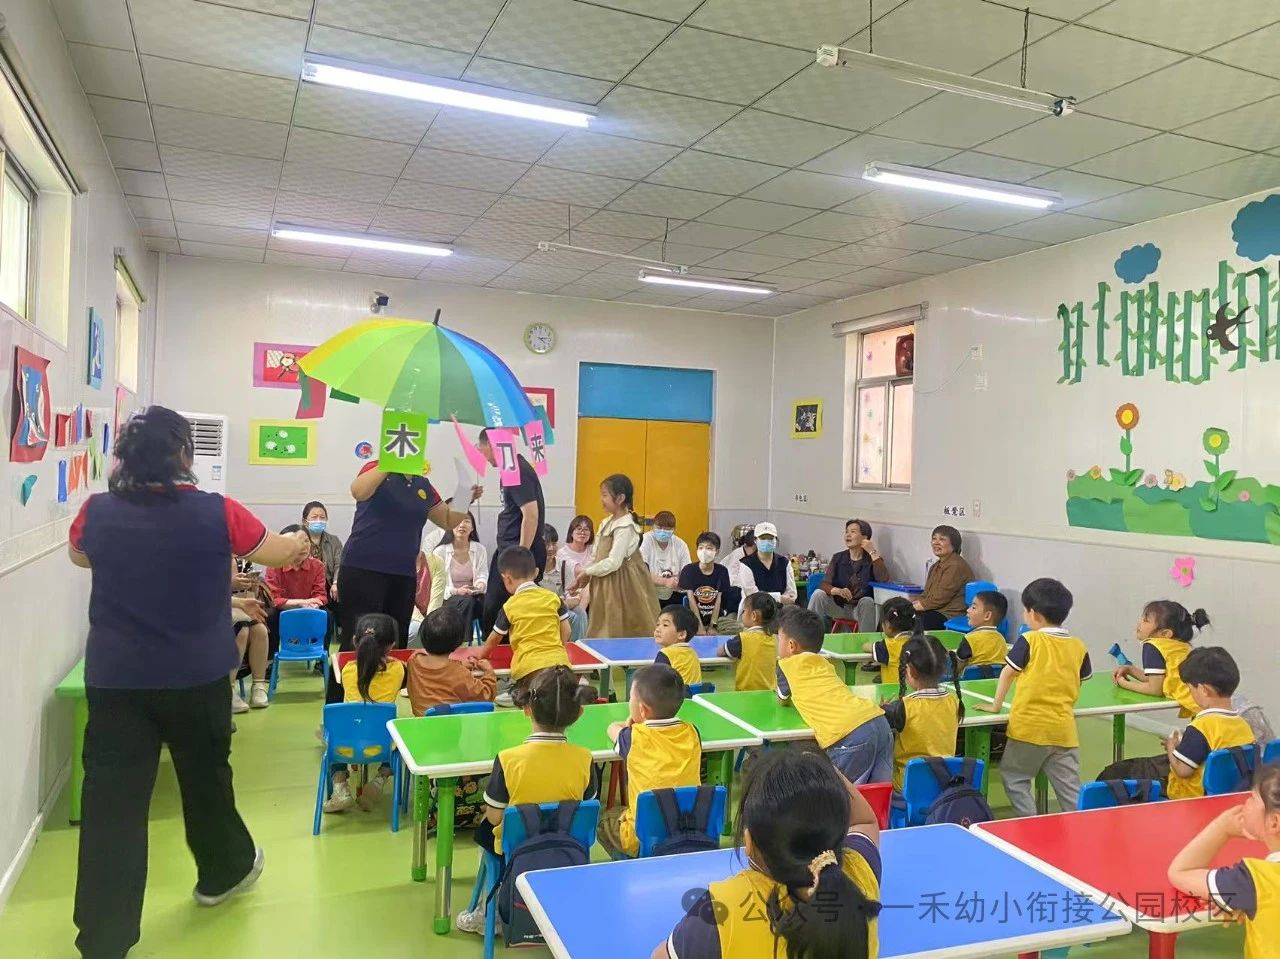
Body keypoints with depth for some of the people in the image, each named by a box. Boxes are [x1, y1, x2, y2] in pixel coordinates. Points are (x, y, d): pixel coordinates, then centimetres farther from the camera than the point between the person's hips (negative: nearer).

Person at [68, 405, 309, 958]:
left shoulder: (97, 512, -4)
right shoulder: (216, 513, -12)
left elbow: (79, 556, 20)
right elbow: (279, 553, 4)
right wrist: (300, 543, 26)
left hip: (115, 679, 1)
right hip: (197, 677, -1)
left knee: (112, 797, 5)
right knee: (206, 774, 19)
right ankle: (222, 873, 41)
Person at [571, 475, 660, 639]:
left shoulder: (625, 526, -19)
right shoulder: (608, 523, 8)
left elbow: (613, 563, -22)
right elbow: (599, 556, 13)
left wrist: (587, 572, -12)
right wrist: (586, 573, 1)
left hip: (623, 585, -9)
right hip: (608, 585, 9)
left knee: (621, 633, -1)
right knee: (605, 631, 13)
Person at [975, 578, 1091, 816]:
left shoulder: (1030, 640, -9)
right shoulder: (1079, 647, 3)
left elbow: (1008, 673, -3)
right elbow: (1082, 680, 11)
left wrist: (996, 705, 8)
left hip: (1029, 727, -4)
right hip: (1064, 730, 4)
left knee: (1013, 778, 13)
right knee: (1071, 792, 9)